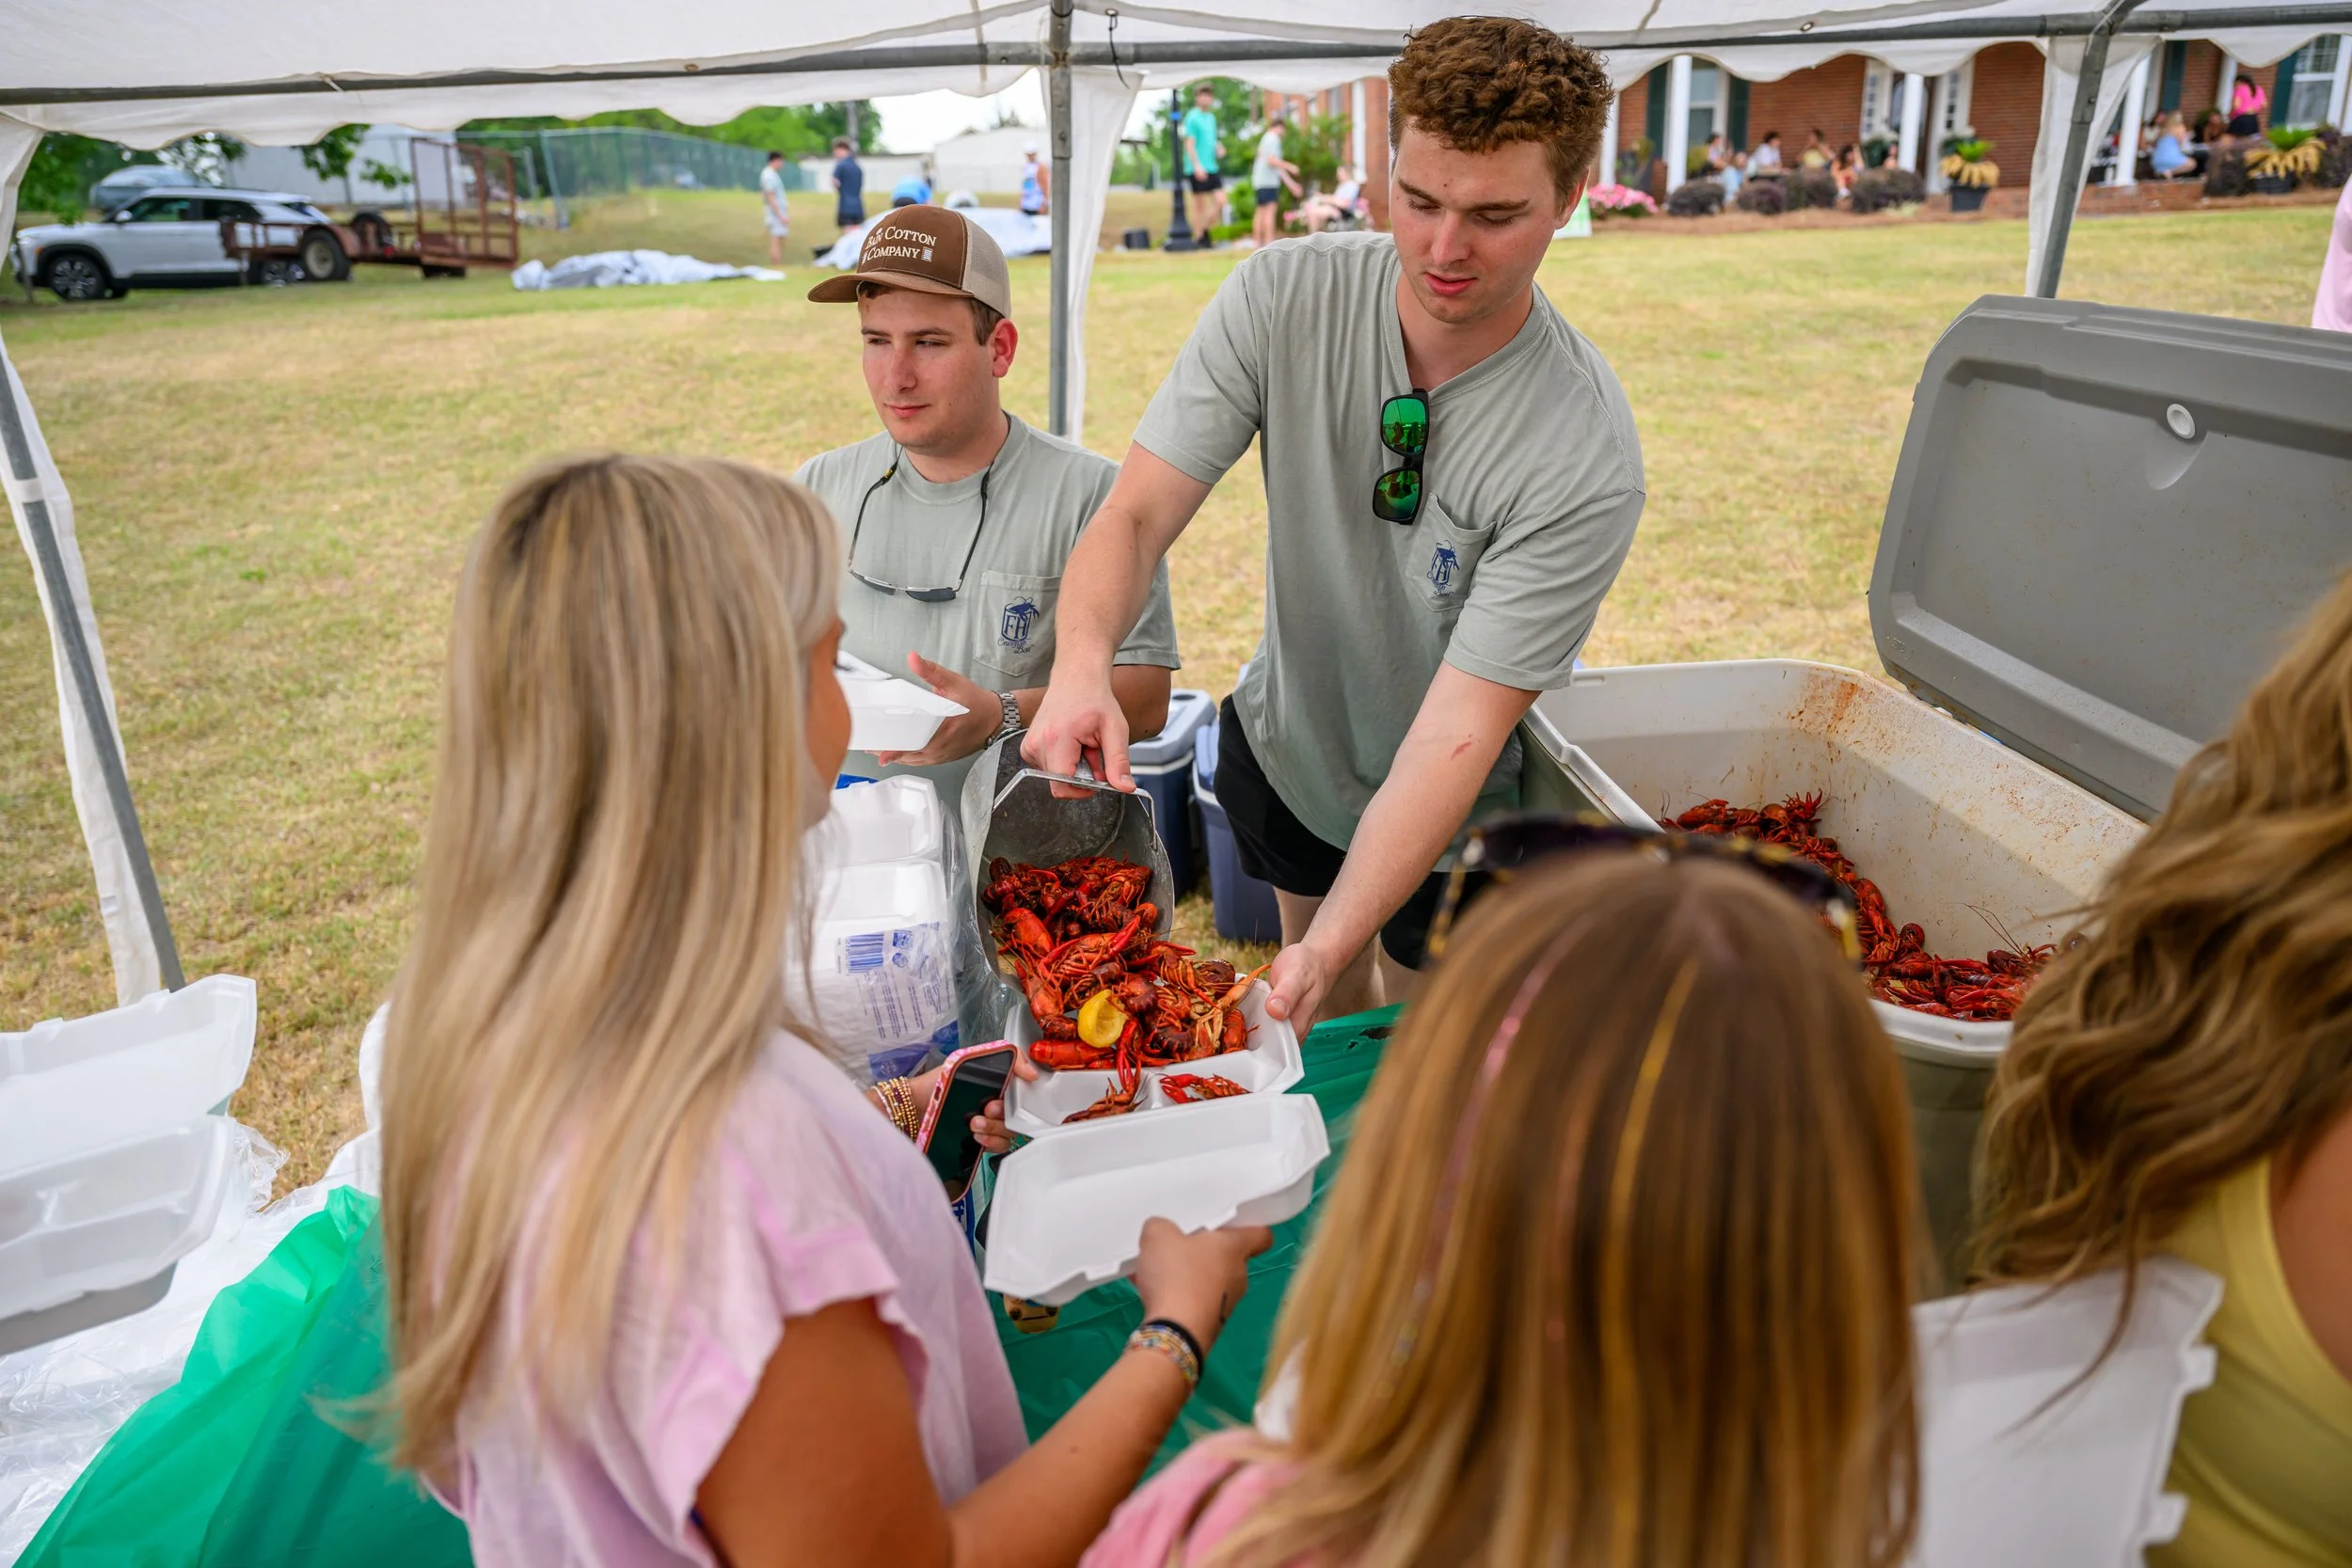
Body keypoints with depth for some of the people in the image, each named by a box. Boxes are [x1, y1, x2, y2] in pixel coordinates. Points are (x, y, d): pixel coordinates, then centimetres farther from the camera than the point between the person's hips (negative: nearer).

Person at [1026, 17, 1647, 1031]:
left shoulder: (1585, 455, -32)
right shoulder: (1283, 298, -22)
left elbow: (1455, 734, -35)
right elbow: (1137, 513, -24)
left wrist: (1329, 949, -44)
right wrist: (1082, 662, -46)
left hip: (1451, 817, -3)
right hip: (1282, 738, 3)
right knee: (1316, 1012, 27)